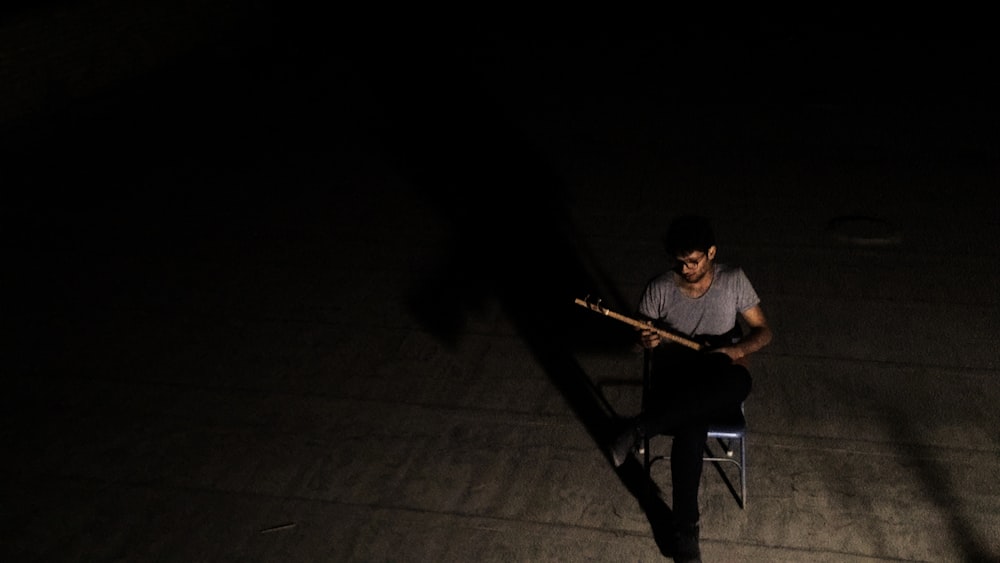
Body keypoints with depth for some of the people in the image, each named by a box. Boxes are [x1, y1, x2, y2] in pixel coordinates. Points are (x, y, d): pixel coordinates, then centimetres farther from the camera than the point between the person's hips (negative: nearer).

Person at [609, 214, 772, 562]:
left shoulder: (734, 280, -1)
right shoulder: (659, 289, -3)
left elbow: (763, 331, 3)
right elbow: (641, 336, 7)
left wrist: (737, 350, -19)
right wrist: (646, 342, -18)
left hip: (717, 384, 1)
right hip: (674, 379, -1)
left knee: (738, 382, -39)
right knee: (691, 429, -36)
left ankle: (641, 428, -29)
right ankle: (686, 530, -21)